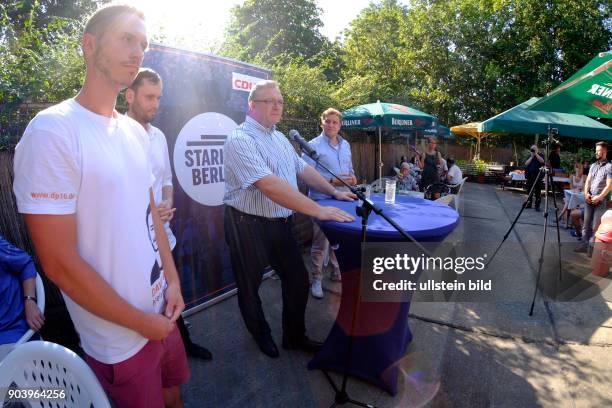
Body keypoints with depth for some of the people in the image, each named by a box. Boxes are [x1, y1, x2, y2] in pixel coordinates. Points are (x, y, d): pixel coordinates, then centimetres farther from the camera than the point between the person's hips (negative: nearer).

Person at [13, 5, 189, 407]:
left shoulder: (136, 131, 3)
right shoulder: (52, 131, -20)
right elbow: (60, 263, -21)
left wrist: (173, 281, 4)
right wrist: (141, 322, -12)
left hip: (160, 311, 6)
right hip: (119, 338, -6)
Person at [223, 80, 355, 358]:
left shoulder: (280, 138, 10)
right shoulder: (240, 140, -18)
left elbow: (304, 169, 17)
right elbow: (270, 185, -29)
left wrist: (334, 192, 9)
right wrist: (318, 211, -31)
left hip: (280, 223, 7)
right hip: (249, 227, -7)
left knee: (298, 280, 11)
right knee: (250, 286, 13)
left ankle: (294, 337, 32)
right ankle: (261, 335, 39)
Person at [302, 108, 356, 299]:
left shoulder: (346, 145, 11)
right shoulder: (313, 145, -11)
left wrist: (352, 177, -2)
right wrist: (332, 181, -23)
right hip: (322, 200, -6)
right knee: (320, 242, 0)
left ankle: (337, 272, 34)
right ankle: (316, 279, 16)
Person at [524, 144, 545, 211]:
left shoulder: (540, 155, 6)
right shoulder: (529, 156, 13)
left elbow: (542, 161, -14)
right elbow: (526, 163, -2)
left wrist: (536, 154, -13)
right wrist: (531, 156, -9)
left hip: (538, 176, -3)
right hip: (530, 176, 3)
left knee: (538, 192, -5)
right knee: (529, 190, 10)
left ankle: (537, 206, -3)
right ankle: (529, 204, 20)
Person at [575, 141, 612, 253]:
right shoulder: (593, 165, 13)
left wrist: (599, 197, -15)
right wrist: (586, 193, -3)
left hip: (601, 201, -6)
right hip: (589, 199, 6)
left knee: (596, 226, -5)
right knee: (586, 224, 7)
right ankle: (585, 245, 13)